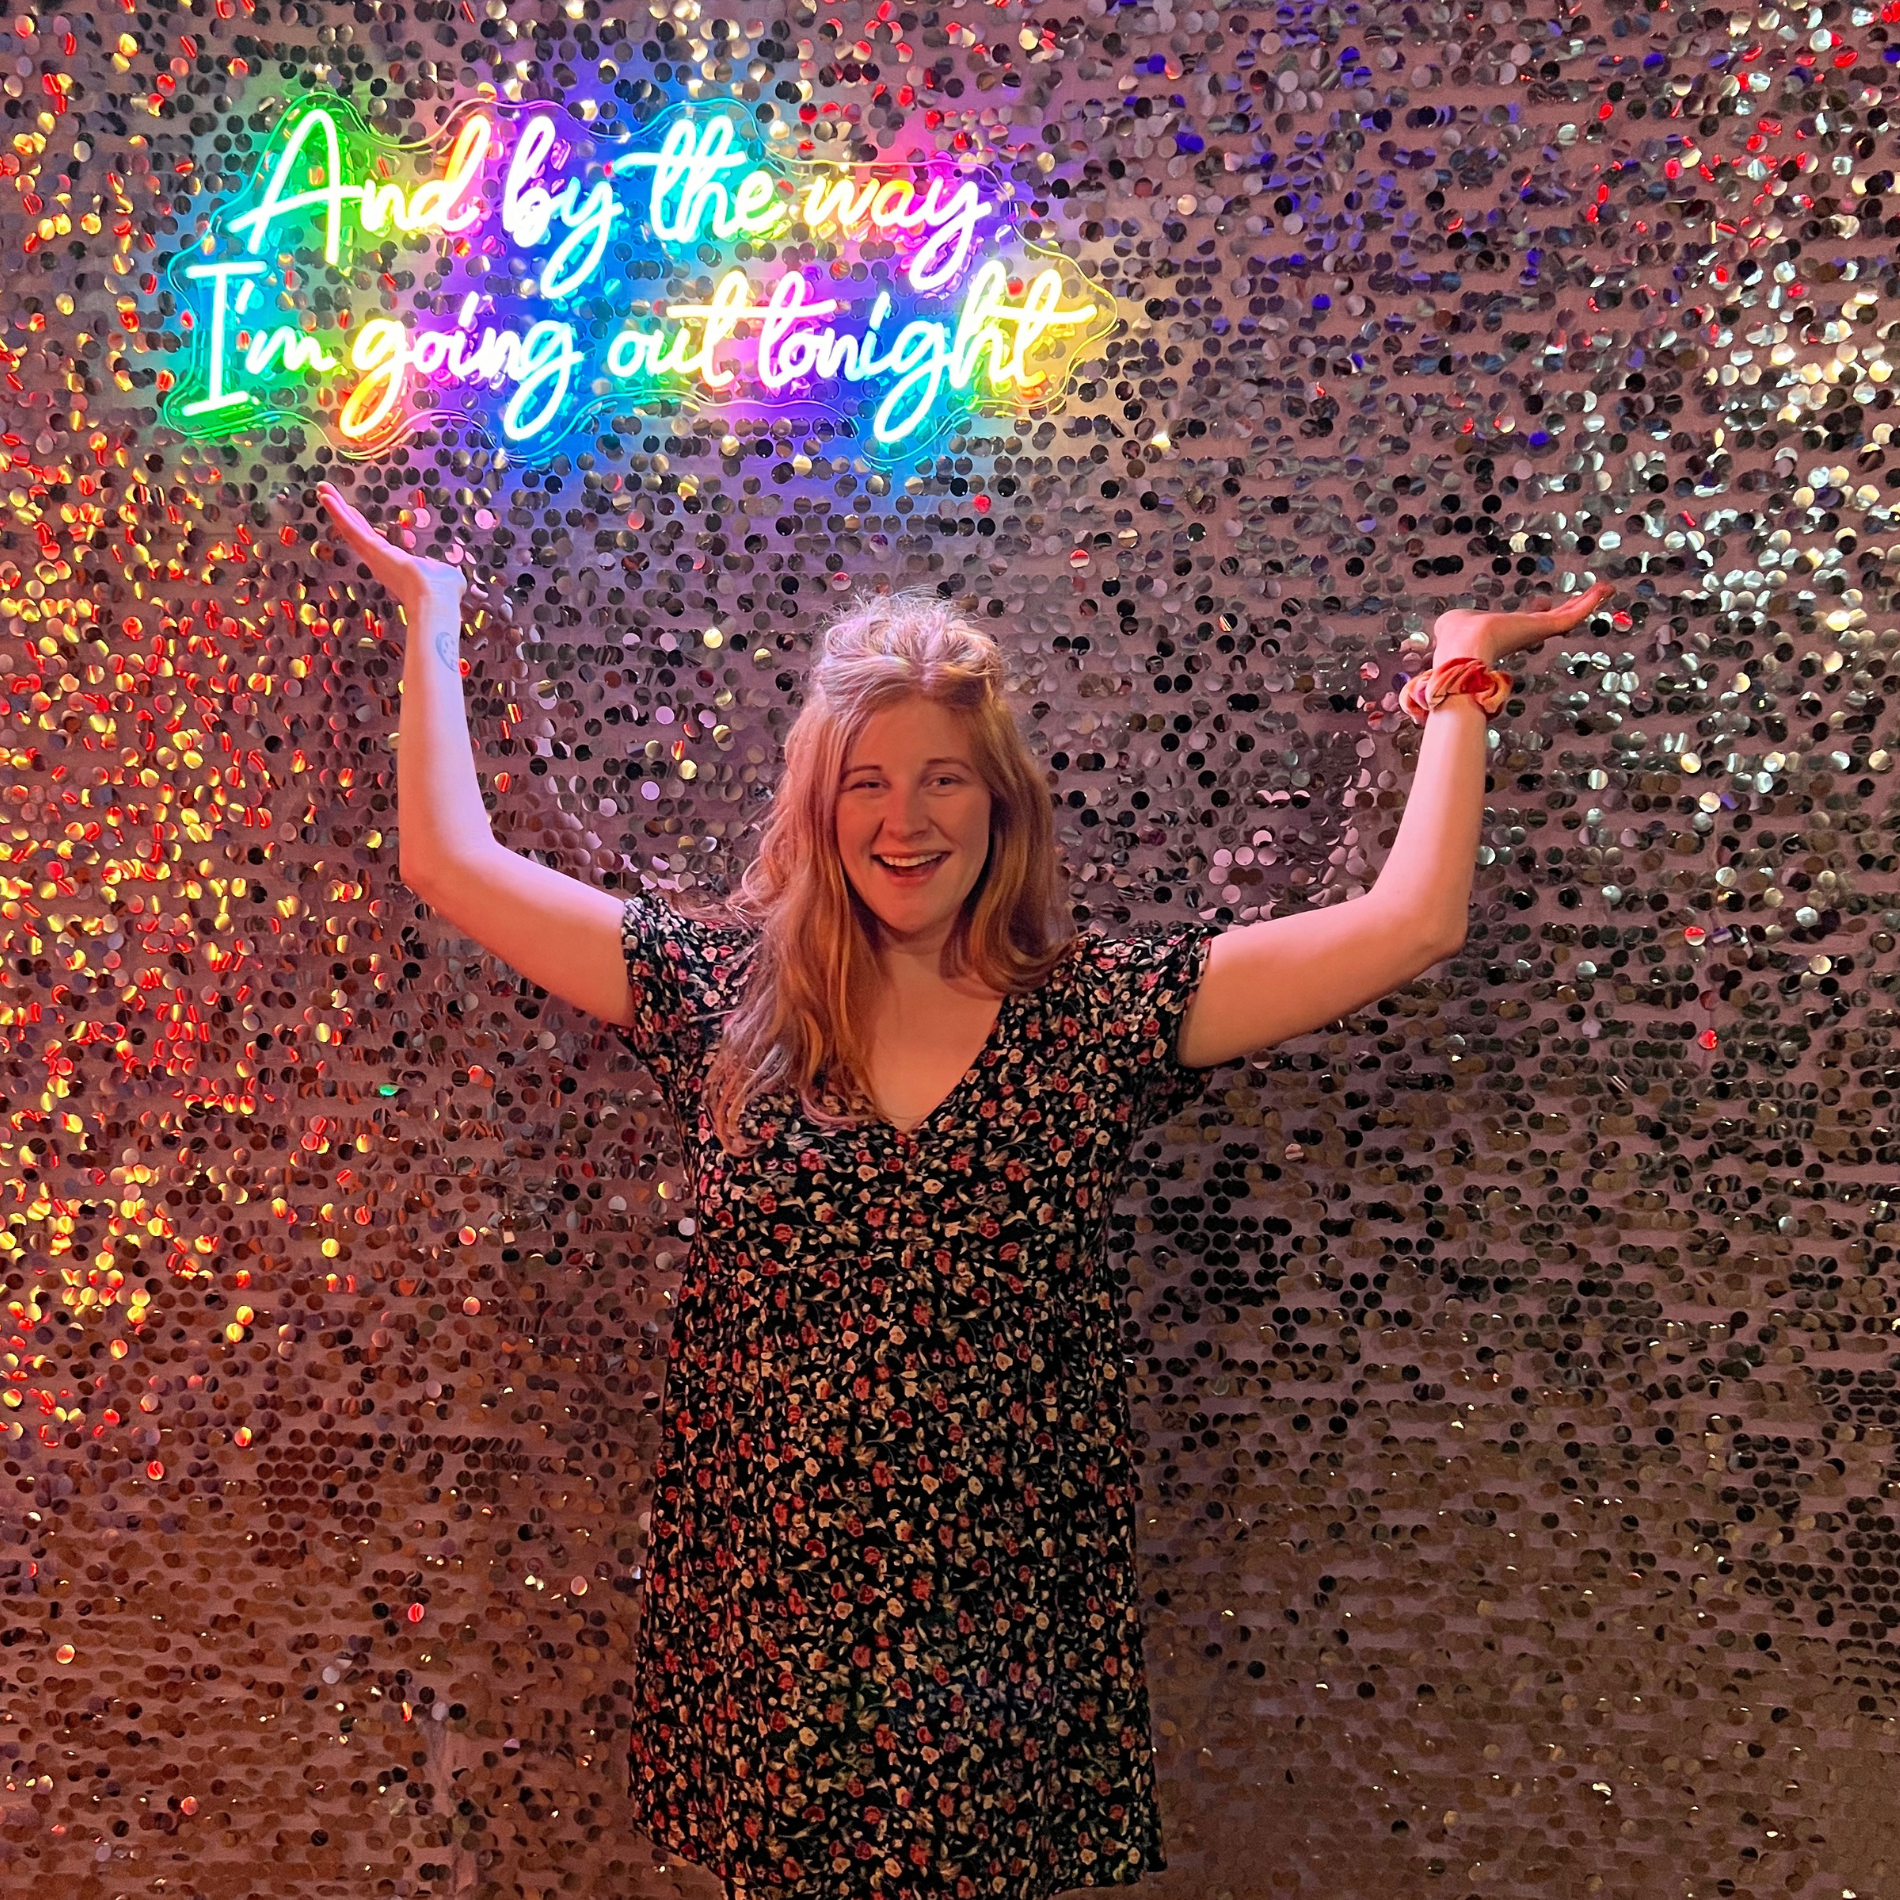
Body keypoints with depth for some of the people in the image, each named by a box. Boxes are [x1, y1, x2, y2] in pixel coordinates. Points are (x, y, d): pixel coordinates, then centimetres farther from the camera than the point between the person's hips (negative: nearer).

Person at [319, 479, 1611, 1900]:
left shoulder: (1103, 1013, -5)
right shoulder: (724, 996, -2)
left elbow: (1408, 923, -9)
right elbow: (453, 864, 0)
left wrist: (1460, 685, 0)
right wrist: (433, 624, 8)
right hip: (765, 1621, 1)